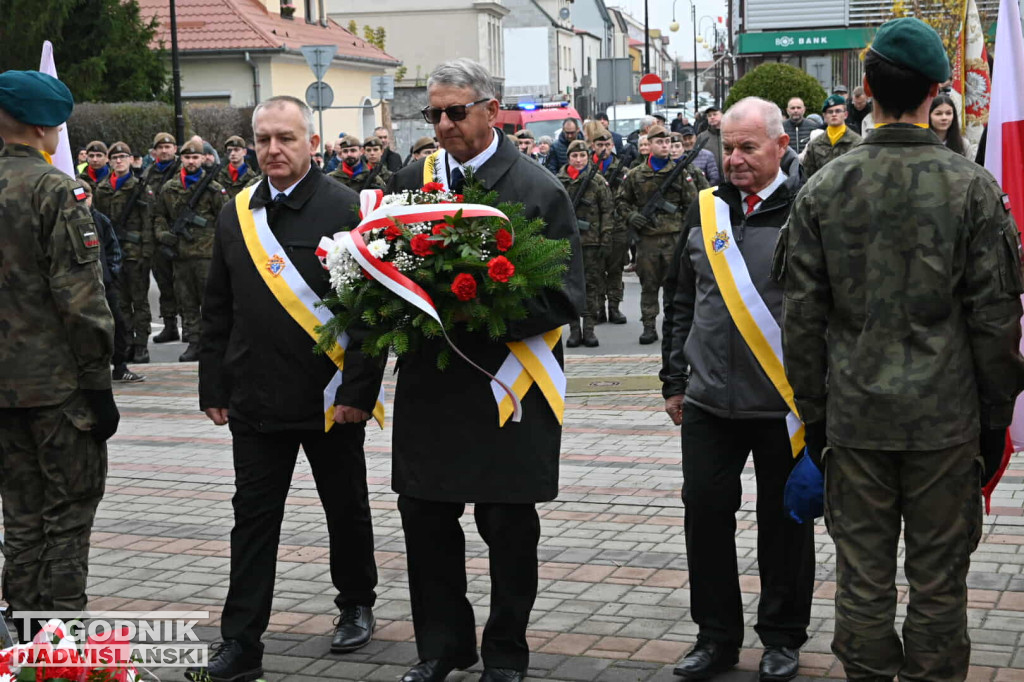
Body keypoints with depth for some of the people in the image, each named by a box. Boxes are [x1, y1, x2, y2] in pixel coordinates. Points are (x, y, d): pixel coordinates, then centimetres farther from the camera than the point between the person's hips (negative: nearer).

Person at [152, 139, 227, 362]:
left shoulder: (213, 188, 0)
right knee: (186, 301, 8)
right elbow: (158, 215, 20)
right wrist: (163, 234, 4)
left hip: (207, 252, -4)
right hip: (180, 252, 4)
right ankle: (194, 343, 14)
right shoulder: (169, 188, 11)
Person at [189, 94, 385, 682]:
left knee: (346, 509, 14)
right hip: (256, 399, 4)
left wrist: (357, 391, -15)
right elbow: (218, 311, 12)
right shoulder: (237, 214, 7)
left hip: (330, 397, -3)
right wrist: (214, 387, 7)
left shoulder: (347, 208, -9)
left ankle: (357, 606, 36)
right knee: (253, 519, 5)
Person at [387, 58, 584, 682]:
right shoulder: (411, 182, 8)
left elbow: (565, 300, -9)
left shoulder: (541, 192, -7)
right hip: (428, 384, 4)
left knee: (509, 526, 7)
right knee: (425, 518, 9)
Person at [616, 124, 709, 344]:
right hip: (647, 238, 1)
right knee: (648, 284, 6)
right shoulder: (636, 175, 7)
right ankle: (649, 326, 13)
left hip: (674, 236, -1)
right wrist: (630, 216, -1)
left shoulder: (681, 172, 6)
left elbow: (692, 203, 9)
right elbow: (620, 201, 15)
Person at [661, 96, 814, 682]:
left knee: (784, 520, 9)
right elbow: (681, 301, 13)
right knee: (705, 512, 6)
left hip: (785, 403, -4)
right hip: (709, 399, 4)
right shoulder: (705, 211, 7)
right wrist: (675, 381, 12)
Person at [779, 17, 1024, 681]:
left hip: (855, 419, 2)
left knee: (863, 576, 10)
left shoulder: (824, 190, -2)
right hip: (946, 420, -1)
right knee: (938, 580, 9)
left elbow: (803, 317, 1)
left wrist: (814, 415, 10)